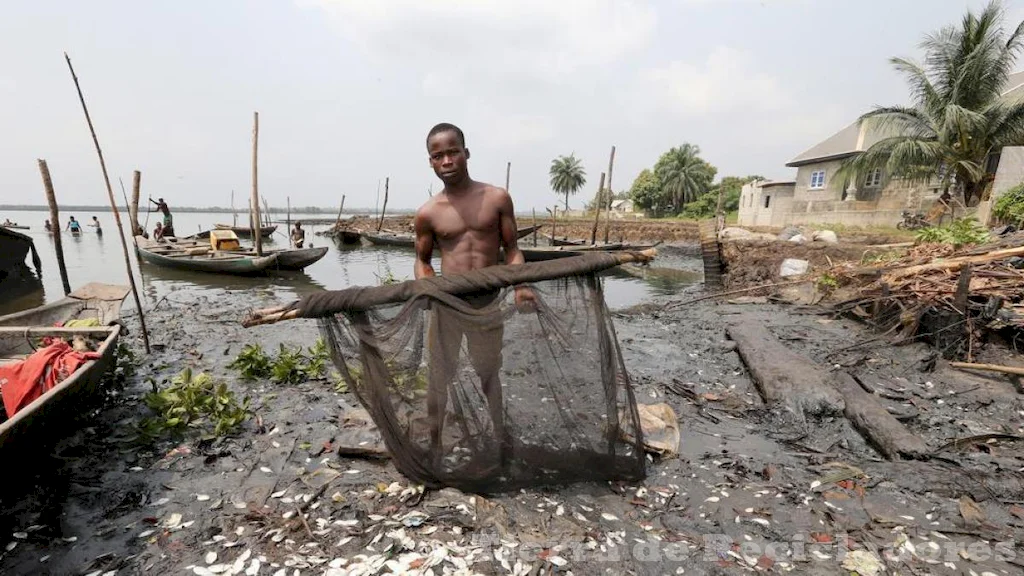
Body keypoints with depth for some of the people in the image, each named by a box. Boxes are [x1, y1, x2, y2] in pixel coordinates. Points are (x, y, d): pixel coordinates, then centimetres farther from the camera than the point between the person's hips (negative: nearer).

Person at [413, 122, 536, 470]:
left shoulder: (497, 198, -3)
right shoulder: (427, 213, -3)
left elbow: (512, 249, 1)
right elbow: (422, 260, 8)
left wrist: (521, 285, -16)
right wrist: (426, 286, -13)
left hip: (488, 301, 0)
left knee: (488, 374, 17)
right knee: (440, 378, 9)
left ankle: (500, 440, 38)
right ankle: (435, 447, 28)